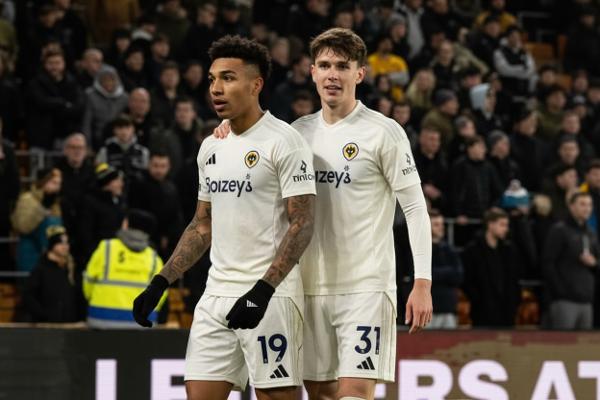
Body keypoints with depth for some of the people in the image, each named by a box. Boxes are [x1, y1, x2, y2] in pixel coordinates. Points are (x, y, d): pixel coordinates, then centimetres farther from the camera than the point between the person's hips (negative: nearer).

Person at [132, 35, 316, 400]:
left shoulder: (284, 141, -9)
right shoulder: (211, 148, 15)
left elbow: (302, 225, -14)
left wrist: (263, 290, -23)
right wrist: (160, 284, 13)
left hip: (270, 296, -7)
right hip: (217, 295, 7)